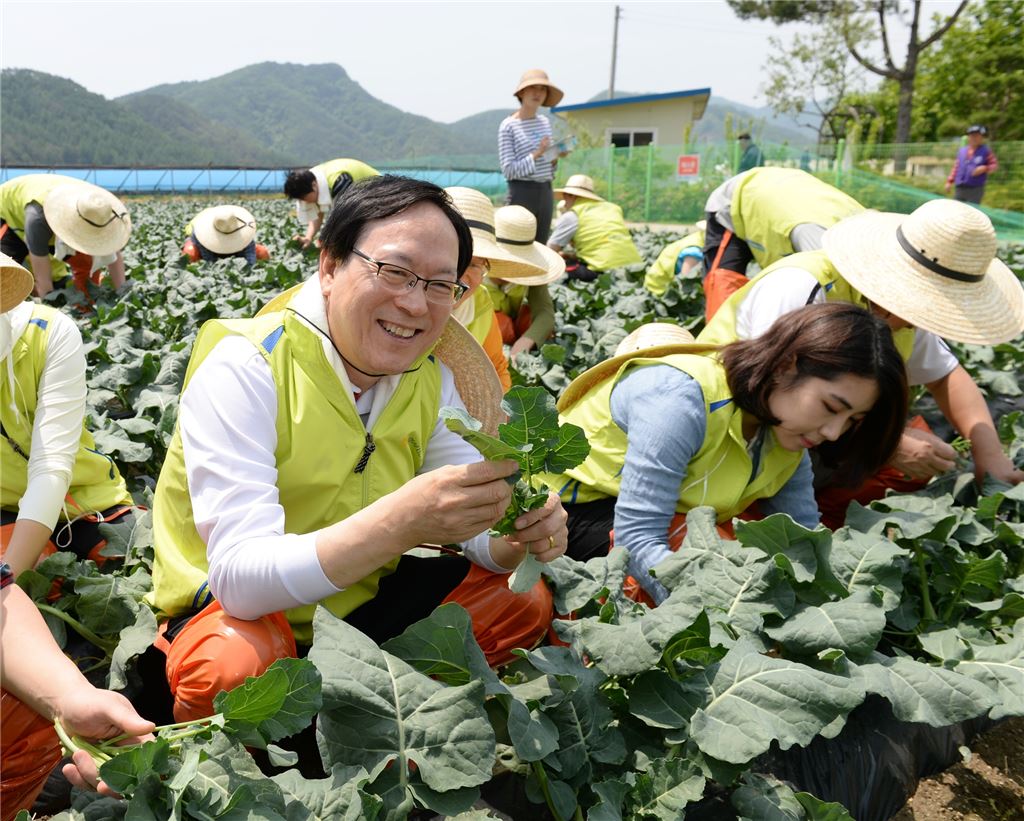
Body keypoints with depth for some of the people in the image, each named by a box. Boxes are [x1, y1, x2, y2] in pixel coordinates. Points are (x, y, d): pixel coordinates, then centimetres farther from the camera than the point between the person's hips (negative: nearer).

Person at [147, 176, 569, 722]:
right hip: (237, 608, -5)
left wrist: (520, 534, -28)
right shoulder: (244, 367, -24)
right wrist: (401, 521, -47)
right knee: (235, 665, -36)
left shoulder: (432, 377, -5)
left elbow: (476, 528, -3)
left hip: (358, 599, 6)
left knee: (524, 602, -5)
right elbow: (240, 578, -33)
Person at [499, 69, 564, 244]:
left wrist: (556, 156, 0)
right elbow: (508, 169, -12)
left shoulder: (545, 122, 12)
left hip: (545, 191, 6)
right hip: (522, 192, -6)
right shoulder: (508, 126, -6)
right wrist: (536, 154, -19)